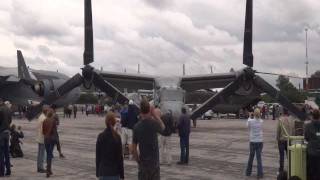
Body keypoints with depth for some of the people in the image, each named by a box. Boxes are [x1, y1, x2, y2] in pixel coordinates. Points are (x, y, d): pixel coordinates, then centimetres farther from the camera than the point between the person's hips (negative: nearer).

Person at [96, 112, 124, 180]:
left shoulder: (101, 136, -3)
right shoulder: (117, 137, -9)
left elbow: (97, 155, 2)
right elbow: (120, 156, -6)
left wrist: (97, 172, 12)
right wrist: (121, 174, 2)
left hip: (103, 171, 2)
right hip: (114, 171, -2)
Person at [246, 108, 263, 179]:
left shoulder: (250, 121, -10)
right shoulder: (261, 121, -5)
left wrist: (249, 117, 20)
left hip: (253, 142, 0)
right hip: (260, 141, 1)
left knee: (251, 157, 15)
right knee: (259, 157, 5)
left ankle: (248, 172, 25)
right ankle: (260, 174, 0)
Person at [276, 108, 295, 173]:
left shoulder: (280, 119, -11)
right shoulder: (292, 119, -3)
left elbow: (278, 130, -7)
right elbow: (293, 130, 3)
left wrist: (277, 138, 3)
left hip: (281, 139, -3)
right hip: (289, 139, 3)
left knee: (281, 155, 3)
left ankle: (281, 170, 7)